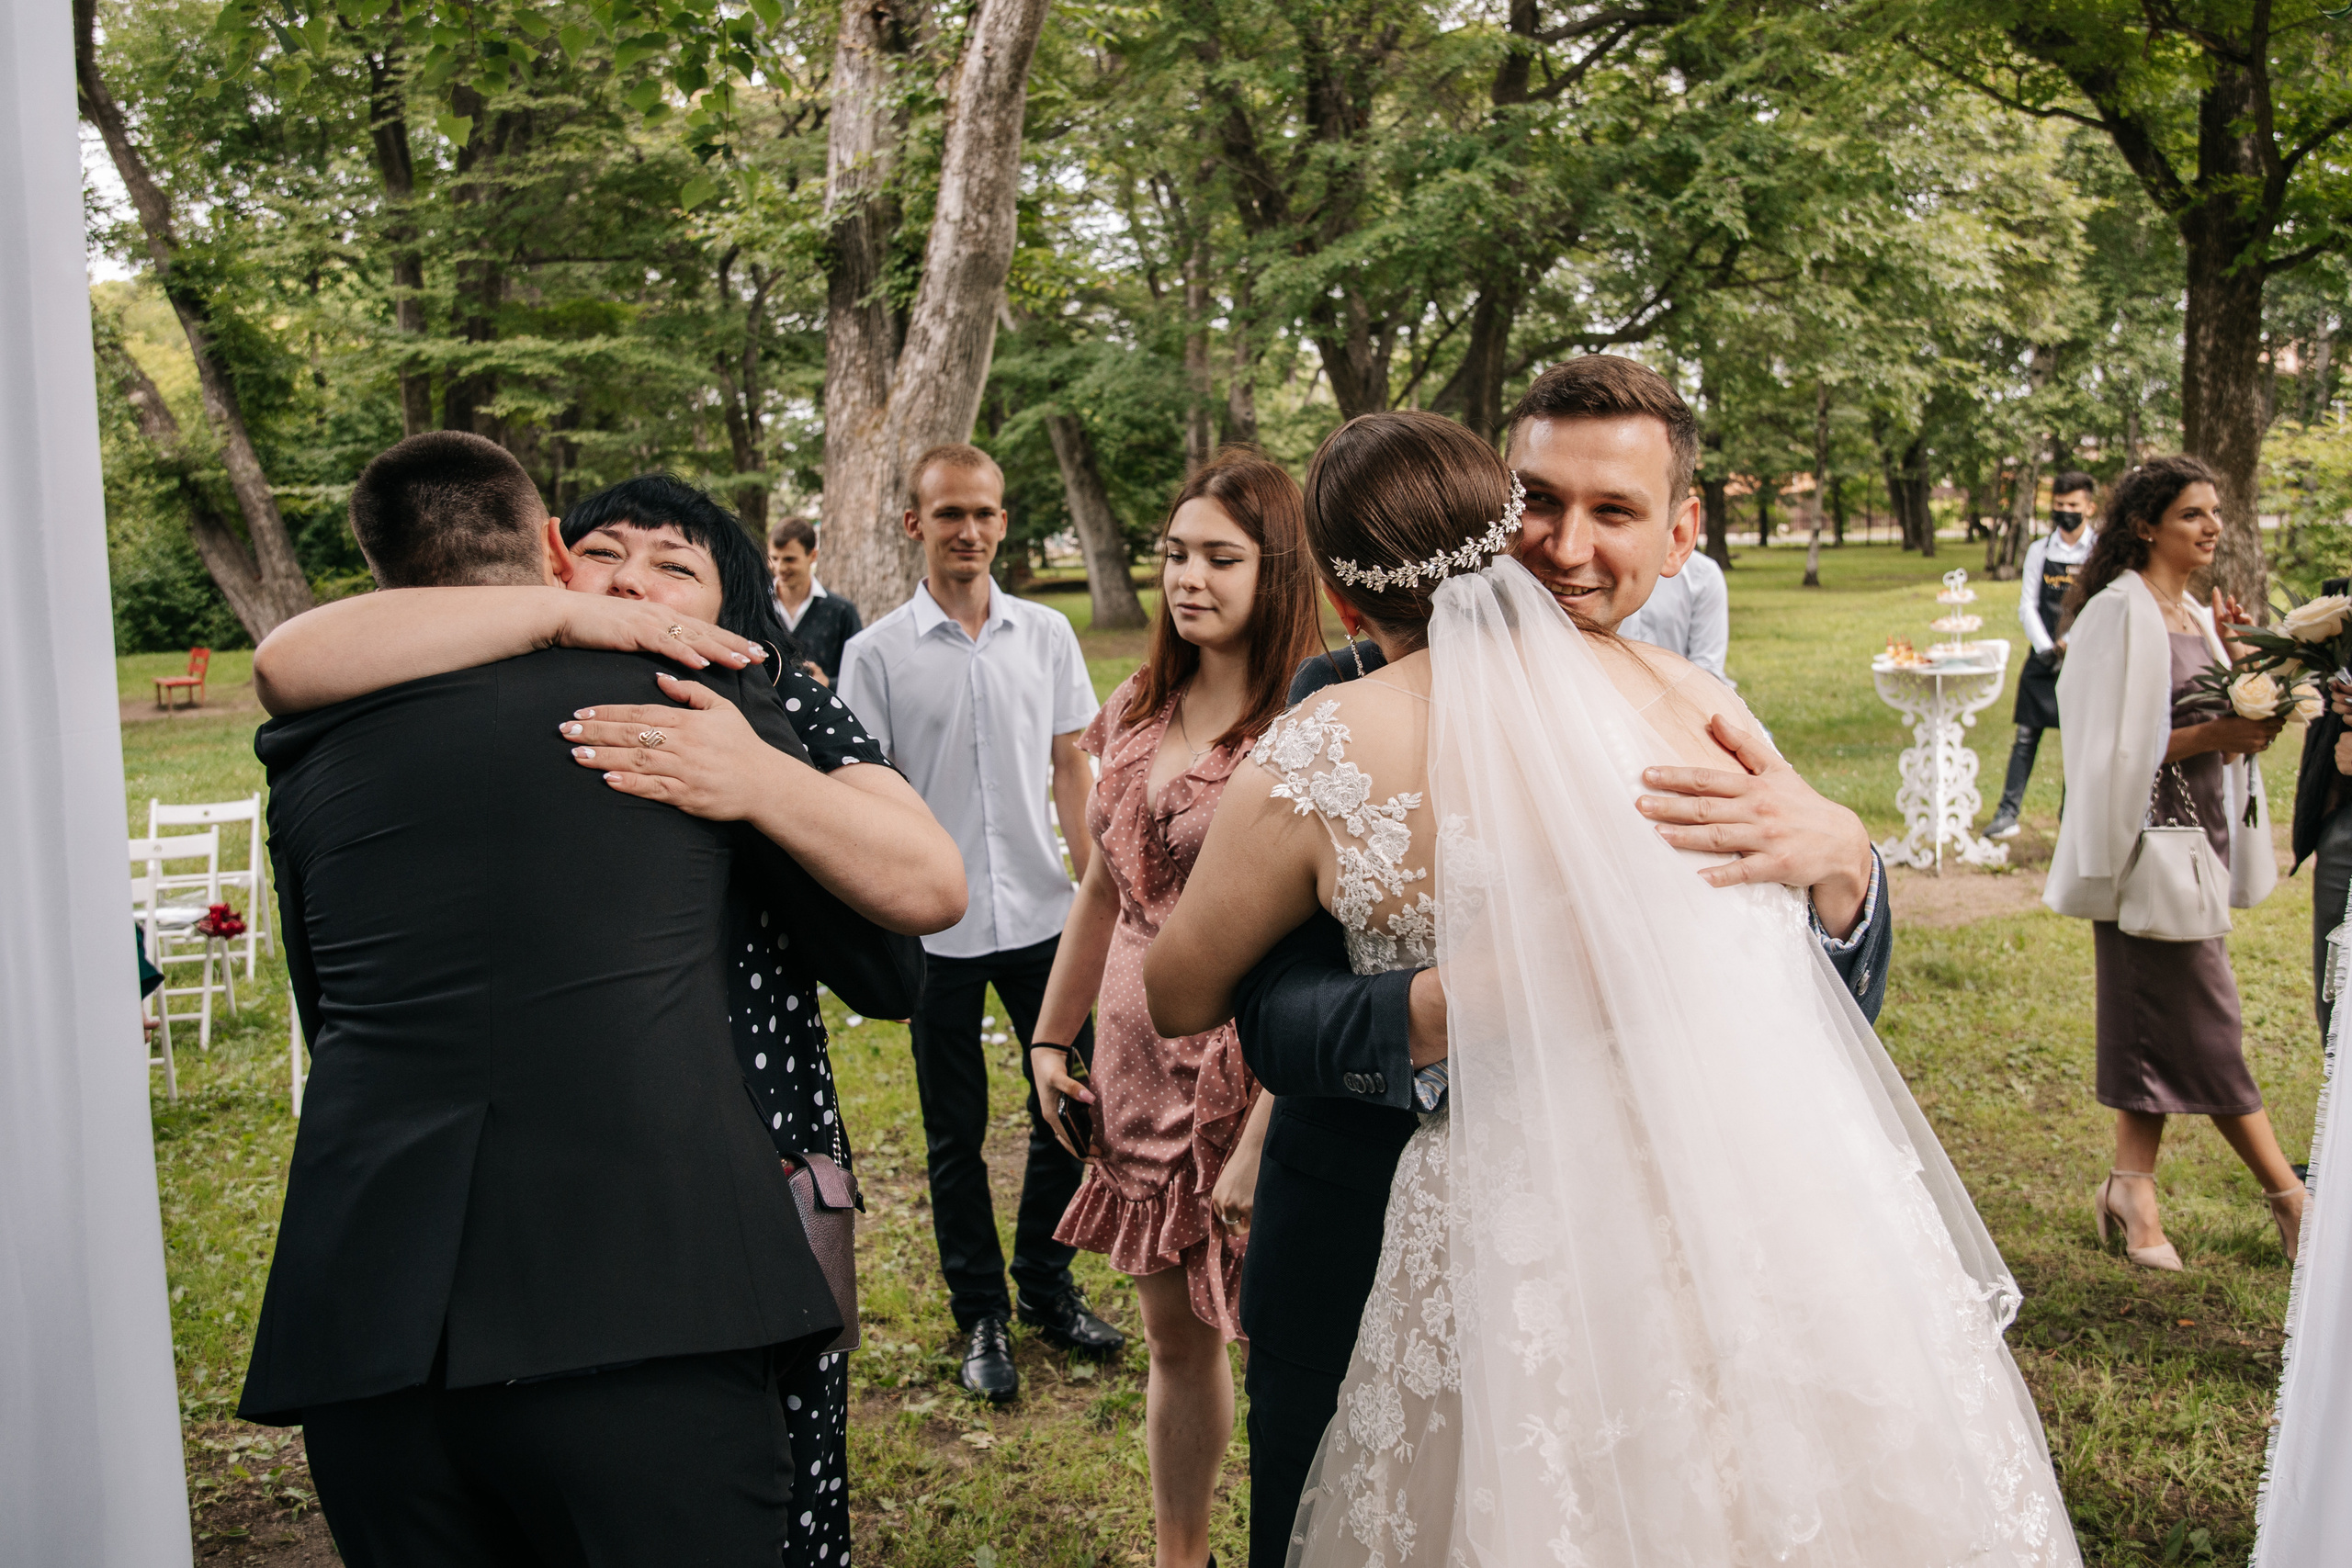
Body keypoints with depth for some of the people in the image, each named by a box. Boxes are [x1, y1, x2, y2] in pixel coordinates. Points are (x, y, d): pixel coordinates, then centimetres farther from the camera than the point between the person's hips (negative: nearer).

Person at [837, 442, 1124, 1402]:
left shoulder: (1047, 634, 4)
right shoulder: (877, 653, -4)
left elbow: (1070, 765, 9)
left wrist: (1096, 882, 5)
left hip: (1043, 915, 3)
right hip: (936, 926, -2)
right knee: (955, 1135, 9)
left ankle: (1048, 1288, 31)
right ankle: (981, 1316, 26)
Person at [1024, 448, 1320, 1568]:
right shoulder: (1138, 713, 7)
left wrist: (1265, 1139, -23)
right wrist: (1050, 1038, 18)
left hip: (1254, 1066, -7)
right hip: (1140, 1062, 7)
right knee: (1171, 1334, 20)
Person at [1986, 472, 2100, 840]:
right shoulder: (2040, 550, 7)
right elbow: (2027, 605, 4)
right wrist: (2048, 647, -9)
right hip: (2044, 659, 2)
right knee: (2027, 736, 2)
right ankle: (2008, 813, 4)